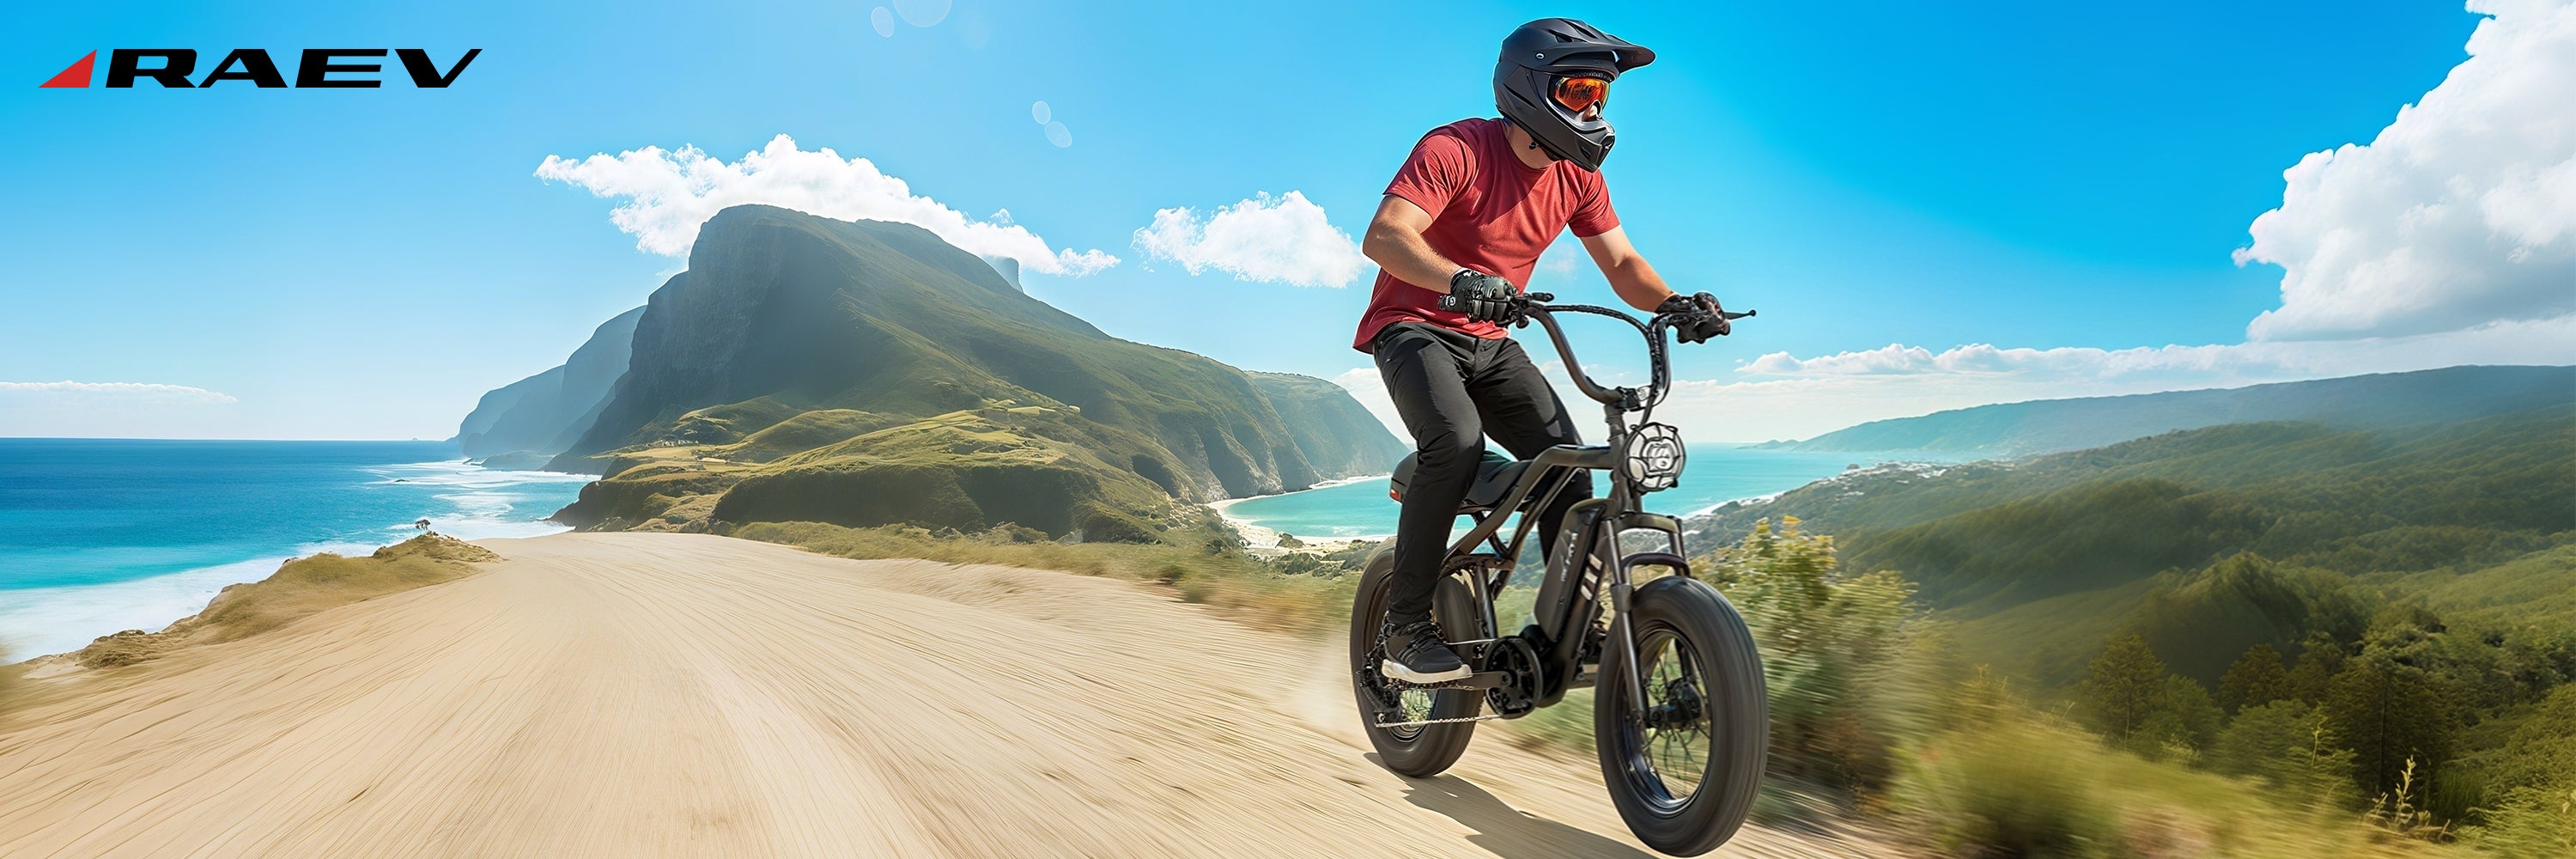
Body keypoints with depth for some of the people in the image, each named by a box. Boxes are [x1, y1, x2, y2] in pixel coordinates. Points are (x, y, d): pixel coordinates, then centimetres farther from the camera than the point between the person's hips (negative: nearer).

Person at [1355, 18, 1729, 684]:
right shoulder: (1457, 149, -18)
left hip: (1490, 343, 6)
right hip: (1415, 327, -6)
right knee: (1457, 441, -32)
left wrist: (1674, 304, -17)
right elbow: (1382, 237, -30)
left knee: (1564, 454, -12)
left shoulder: (1577, 178, 3)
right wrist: (1460, 280, -49)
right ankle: (1407, 629, -22)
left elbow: (1621, 262, 4)